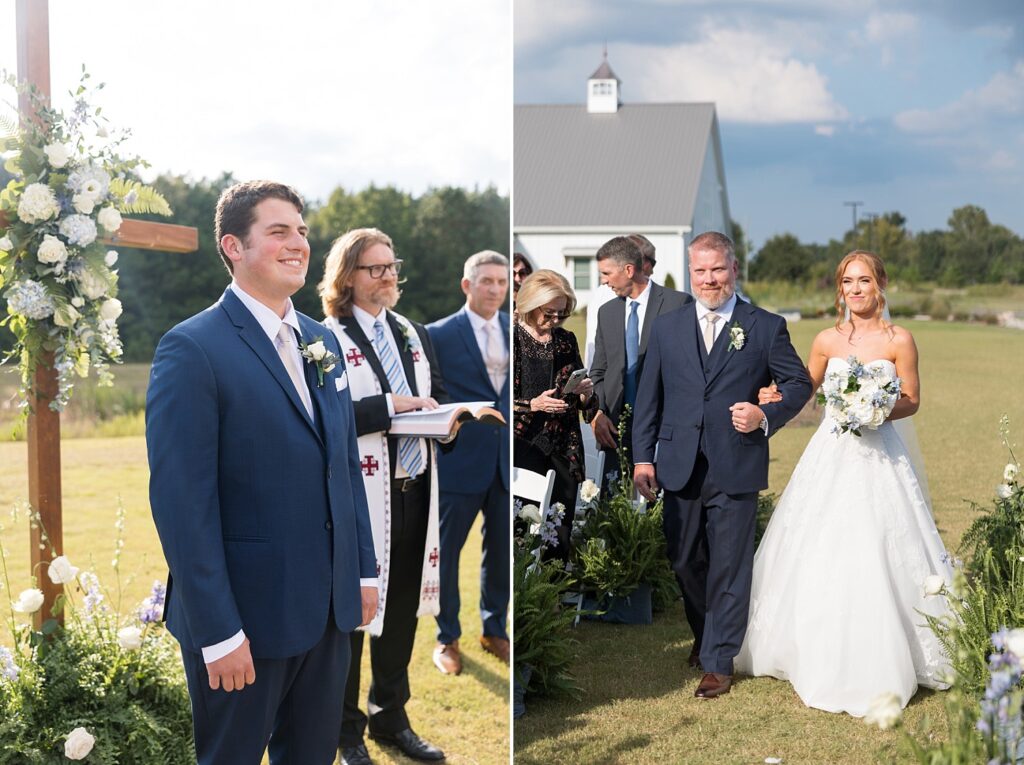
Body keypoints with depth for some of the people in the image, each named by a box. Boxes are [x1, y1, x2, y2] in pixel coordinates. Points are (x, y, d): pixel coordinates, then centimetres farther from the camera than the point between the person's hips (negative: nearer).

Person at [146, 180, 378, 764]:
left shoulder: (321, 342, 9)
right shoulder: (192, 349, -14)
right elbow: (182, 503, -18)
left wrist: (365, 569, 12)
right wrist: (218, 632, -19)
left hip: (330, 606, 7)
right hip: (248, 614, -6)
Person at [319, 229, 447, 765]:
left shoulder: (415, 334, 15)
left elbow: (436, 397, 18)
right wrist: (390, 405, -21)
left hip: (414, 491, 6)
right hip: (357, 495, -6)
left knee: (402, 607, 14)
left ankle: (390, 717, 30)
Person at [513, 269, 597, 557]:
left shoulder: (567, 340, 10)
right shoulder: (513, 340, -4)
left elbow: (581, 402, 18)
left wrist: (585, 394, -5)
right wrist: (532, 405, -19)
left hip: (564, 450, 4)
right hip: (524, 449, -4)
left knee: (562, 530, 5)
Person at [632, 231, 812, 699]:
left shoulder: (766, 327, 1)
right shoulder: (666, 328, 8)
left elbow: (799, 383, 7)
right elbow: (649, 397, 9)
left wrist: (766, 417, -11)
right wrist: (643, 457, 3)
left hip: (736, 469, -3)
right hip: (680, 467, 3)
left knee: (728, 567, 2)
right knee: (684, 562, 13)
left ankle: (719, 662, 12)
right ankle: (703, 636, 37)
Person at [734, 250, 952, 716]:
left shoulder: (899, 341, -3)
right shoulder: (827, 341, 5)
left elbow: (911, 401, 2)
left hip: (878, 457, -3)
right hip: (831, 456, 3)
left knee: (872, 560, -5)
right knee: (819, 557, 4)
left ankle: (873, 673, 10)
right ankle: (823, 662, 21)